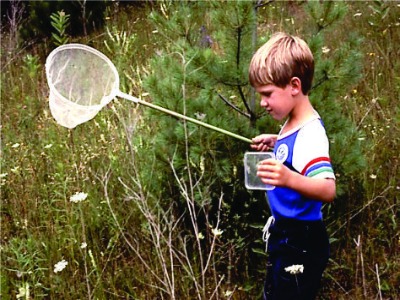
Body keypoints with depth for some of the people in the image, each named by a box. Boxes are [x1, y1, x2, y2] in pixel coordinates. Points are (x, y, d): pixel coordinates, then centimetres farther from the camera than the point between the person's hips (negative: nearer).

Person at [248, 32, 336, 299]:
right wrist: (276, 143, 9)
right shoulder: (293, 124, 3)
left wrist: (290, 179, -56)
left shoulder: (310, 133, -26)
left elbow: (328, 189, -39)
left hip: (301, 244, -10)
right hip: (284, 235, 10)